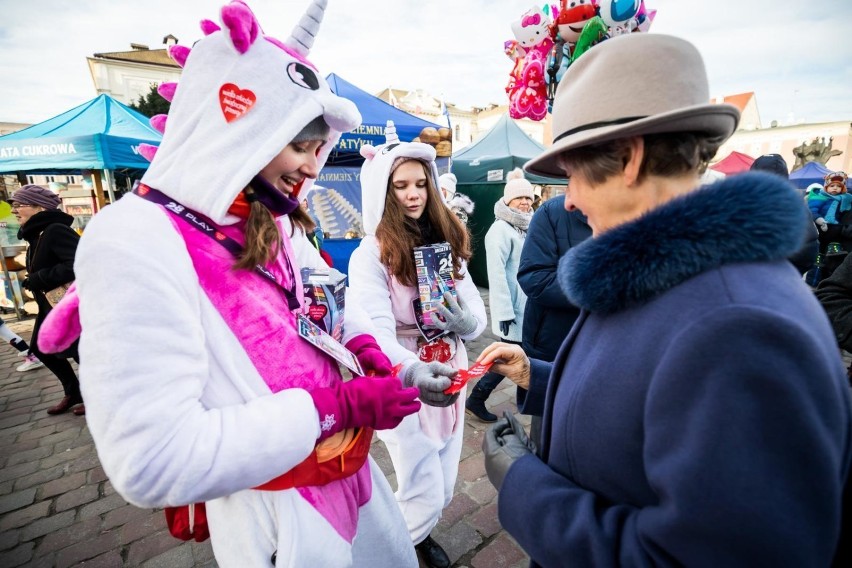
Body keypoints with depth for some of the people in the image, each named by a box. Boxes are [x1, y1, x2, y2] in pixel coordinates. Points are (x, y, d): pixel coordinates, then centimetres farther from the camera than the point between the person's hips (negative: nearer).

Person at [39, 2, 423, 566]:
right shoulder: (137, 241, -24)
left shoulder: (276, 224, 0)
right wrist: (336, 405, -27)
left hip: (349, 469, 7)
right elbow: (154, 463, -29)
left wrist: (366, 344, -4)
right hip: (278, 512, -7)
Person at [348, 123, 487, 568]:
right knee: (425, 495, 5)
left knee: (444, 489, 21)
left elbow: (478, 314, 3)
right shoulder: (369, 255, -14)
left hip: (449, 380, 6)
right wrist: (413, 371, -43)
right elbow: (376, 333, -24)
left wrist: (464, 321, -20)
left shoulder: (446, 243, 4)